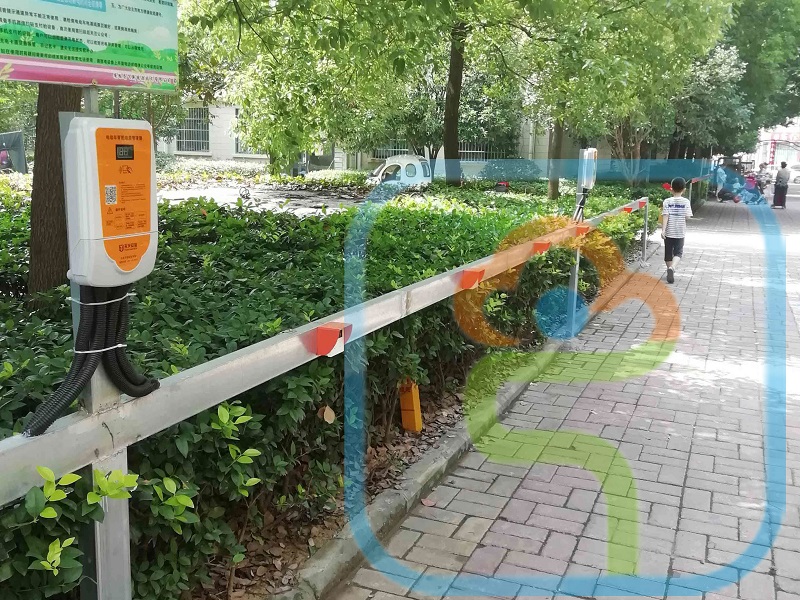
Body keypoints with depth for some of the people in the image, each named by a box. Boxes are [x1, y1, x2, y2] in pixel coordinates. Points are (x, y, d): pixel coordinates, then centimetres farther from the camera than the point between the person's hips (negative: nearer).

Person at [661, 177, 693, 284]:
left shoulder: (667, 201, -6)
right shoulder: (686, 202, -5)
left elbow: (665, 216, -14)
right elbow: (687, 217, -6)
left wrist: (663, 229, -17)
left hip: (668, 232, 0)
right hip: (680, 232, 0)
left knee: (668, 253, 12)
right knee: (678, 253, 5)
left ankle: (670, 269, 20)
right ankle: (672, 268, -20)